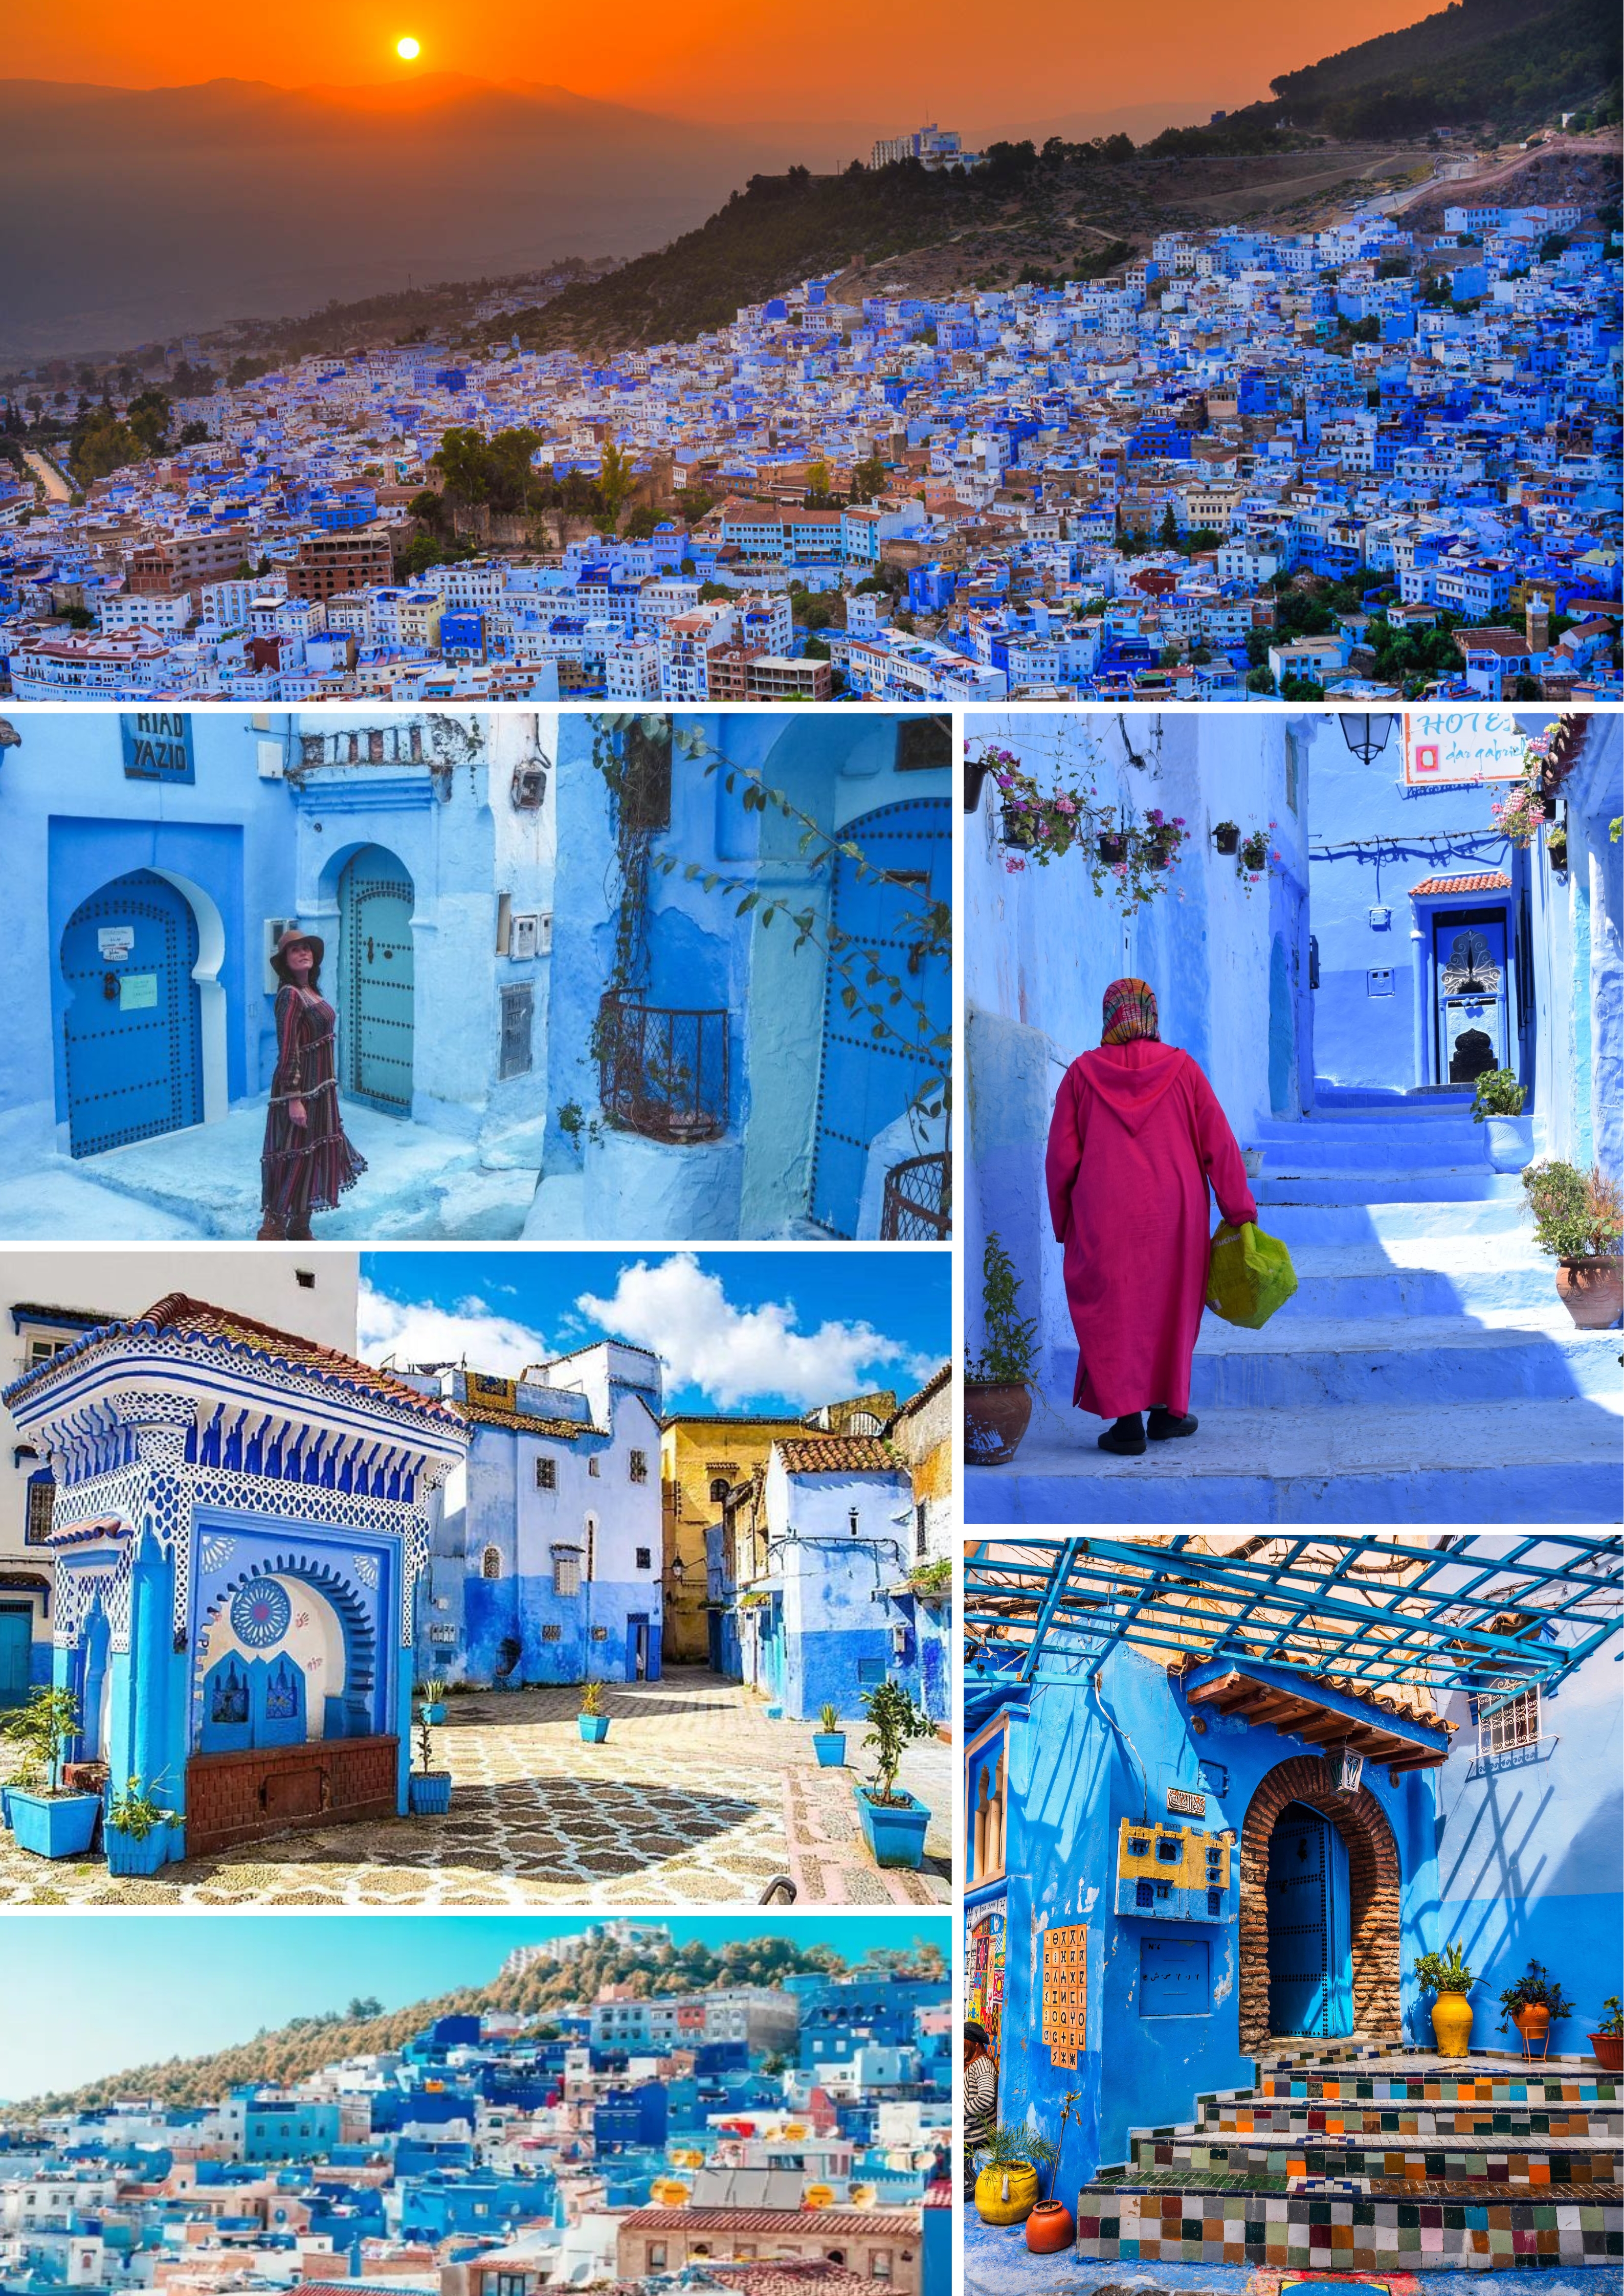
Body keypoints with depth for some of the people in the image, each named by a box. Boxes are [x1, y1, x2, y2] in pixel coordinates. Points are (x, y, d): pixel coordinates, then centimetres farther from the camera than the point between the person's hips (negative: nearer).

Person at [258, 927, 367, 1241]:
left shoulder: (312, 992, 11)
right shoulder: (290, 995, -16)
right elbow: (288, 1051, -20)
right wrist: (294, 1099, -23)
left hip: (321, 1089, 9)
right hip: (299, 1088, -9)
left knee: (315, 1156, 14)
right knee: (294, 1159, -6)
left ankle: (300, 1229, 23)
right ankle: (271, 1231, 0)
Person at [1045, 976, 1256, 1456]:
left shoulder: (1081, 1073, -1)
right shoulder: (1182, 1069, 0)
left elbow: (1061, 1156, -1)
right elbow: (1219, 1145, -1)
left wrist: (1063, 1223, 10)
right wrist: (1239, 1210, 5)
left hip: (1104, 1219, -1)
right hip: (1175, 1215, 1)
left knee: (1113, 1311, 3)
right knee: (1171, 1305, 15)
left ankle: (1126, 1420, -3)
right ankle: (1166, 1410, 21)